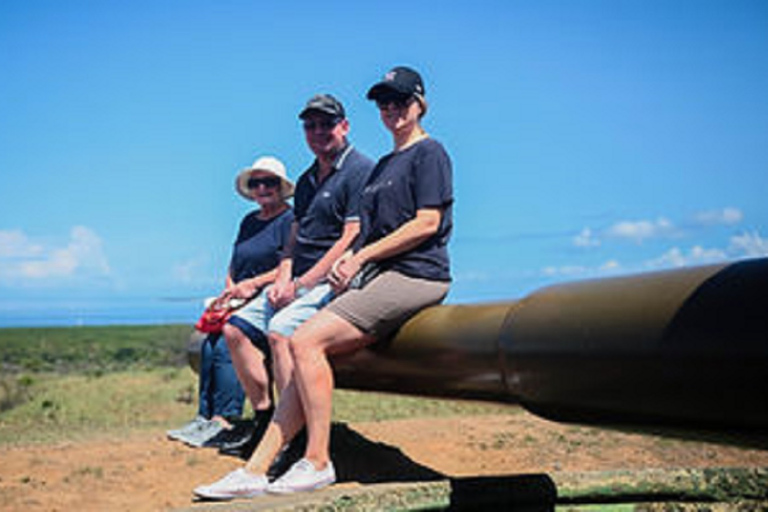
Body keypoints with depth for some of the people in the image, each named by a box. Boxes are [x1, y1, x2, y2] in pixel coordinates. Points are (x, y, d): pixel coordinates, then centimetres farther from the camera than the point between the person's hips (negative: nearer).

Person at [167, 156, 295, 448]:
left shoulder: (290, 220, -1)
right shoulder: (249, 222, 23)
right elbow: (233, 268, 25)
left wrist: (253, 284, -14)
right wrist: (231, 291, 5)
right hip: (242, 304, 7)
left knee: (226, 342, -27)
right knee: (210, 343, -18)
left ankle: (225, 421, -25)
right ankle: (205, 417, -17)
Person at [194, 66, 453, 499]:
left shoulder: (429, 152, -2)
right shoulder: (385, 163, 25)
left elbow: (427, 223, -12)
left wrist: (361, 256, -10)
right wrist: (350, 259, 4)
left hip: (415, 277, -8)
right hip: (378, 276, 8)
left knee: (306, 341, -20)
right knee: (308, 352, -5)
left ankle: (318, 463, -13)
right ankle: (256, 471, -5)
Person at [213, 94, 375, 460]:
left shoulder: (361, 170, -8)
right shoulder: (307, 180, 20)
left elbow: (351, 241, -16)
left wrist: (301, 284, -17)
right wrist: (282, 281, 1)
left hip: (333, 280, -9)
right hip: (299, 282, 9)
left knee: (280, 330, -30)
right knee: (236, 328, 1)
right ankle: (265, 421, 4)